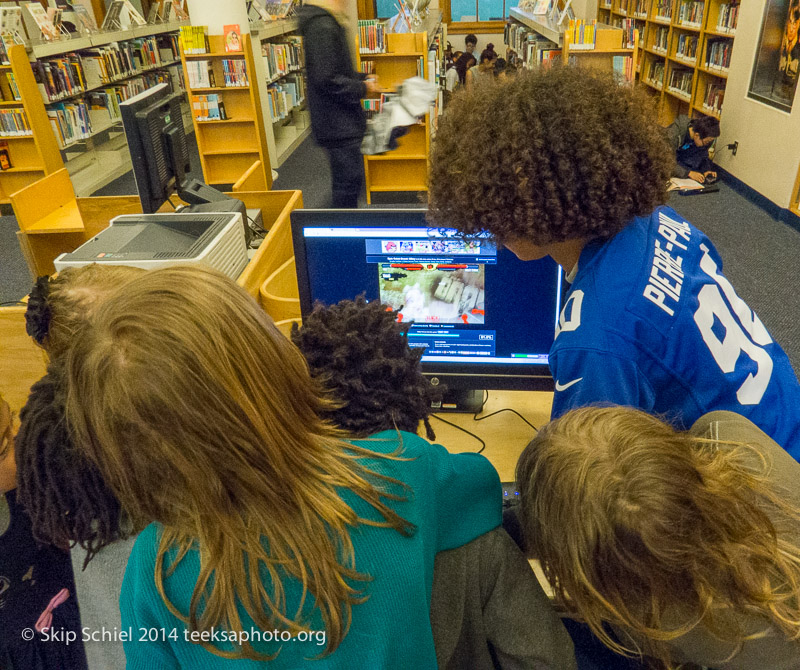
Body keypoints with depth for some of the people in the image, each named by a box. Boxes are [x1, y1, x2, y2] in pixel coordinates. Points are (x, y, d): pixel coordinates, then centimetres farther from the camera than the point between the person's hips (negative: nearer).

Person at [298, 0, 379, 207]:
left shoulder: (328, 23, 14)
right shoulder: (322, 27, -20)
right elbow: (327, 79, -26)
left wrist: (362, 79, 9)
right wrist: (362, 89, -14)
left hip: (342, 122, 11)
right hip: (338, 124, -11)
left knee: (346, 179, 21)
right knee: (349, 181, -4)